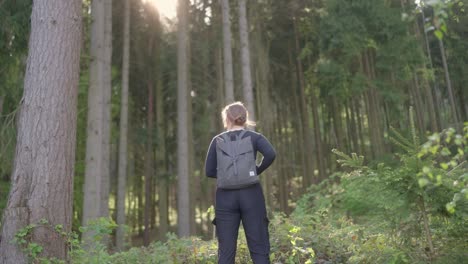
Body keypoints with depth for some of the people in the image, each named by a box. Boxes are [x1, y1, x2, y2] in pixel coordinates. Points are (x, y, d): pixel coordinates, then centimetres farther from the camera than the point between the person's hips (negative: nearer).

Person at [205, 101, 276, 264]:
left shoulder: (218, 140, 7)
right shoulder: (254, 137, 4)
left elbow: (209, 171, 4)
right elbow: (271, 154, -14)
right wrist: (257, 170, 1)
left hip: (226, 196, 1)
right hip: (251, 194, -1)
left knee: (225, 250, 7)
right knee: (259, 248, 5)